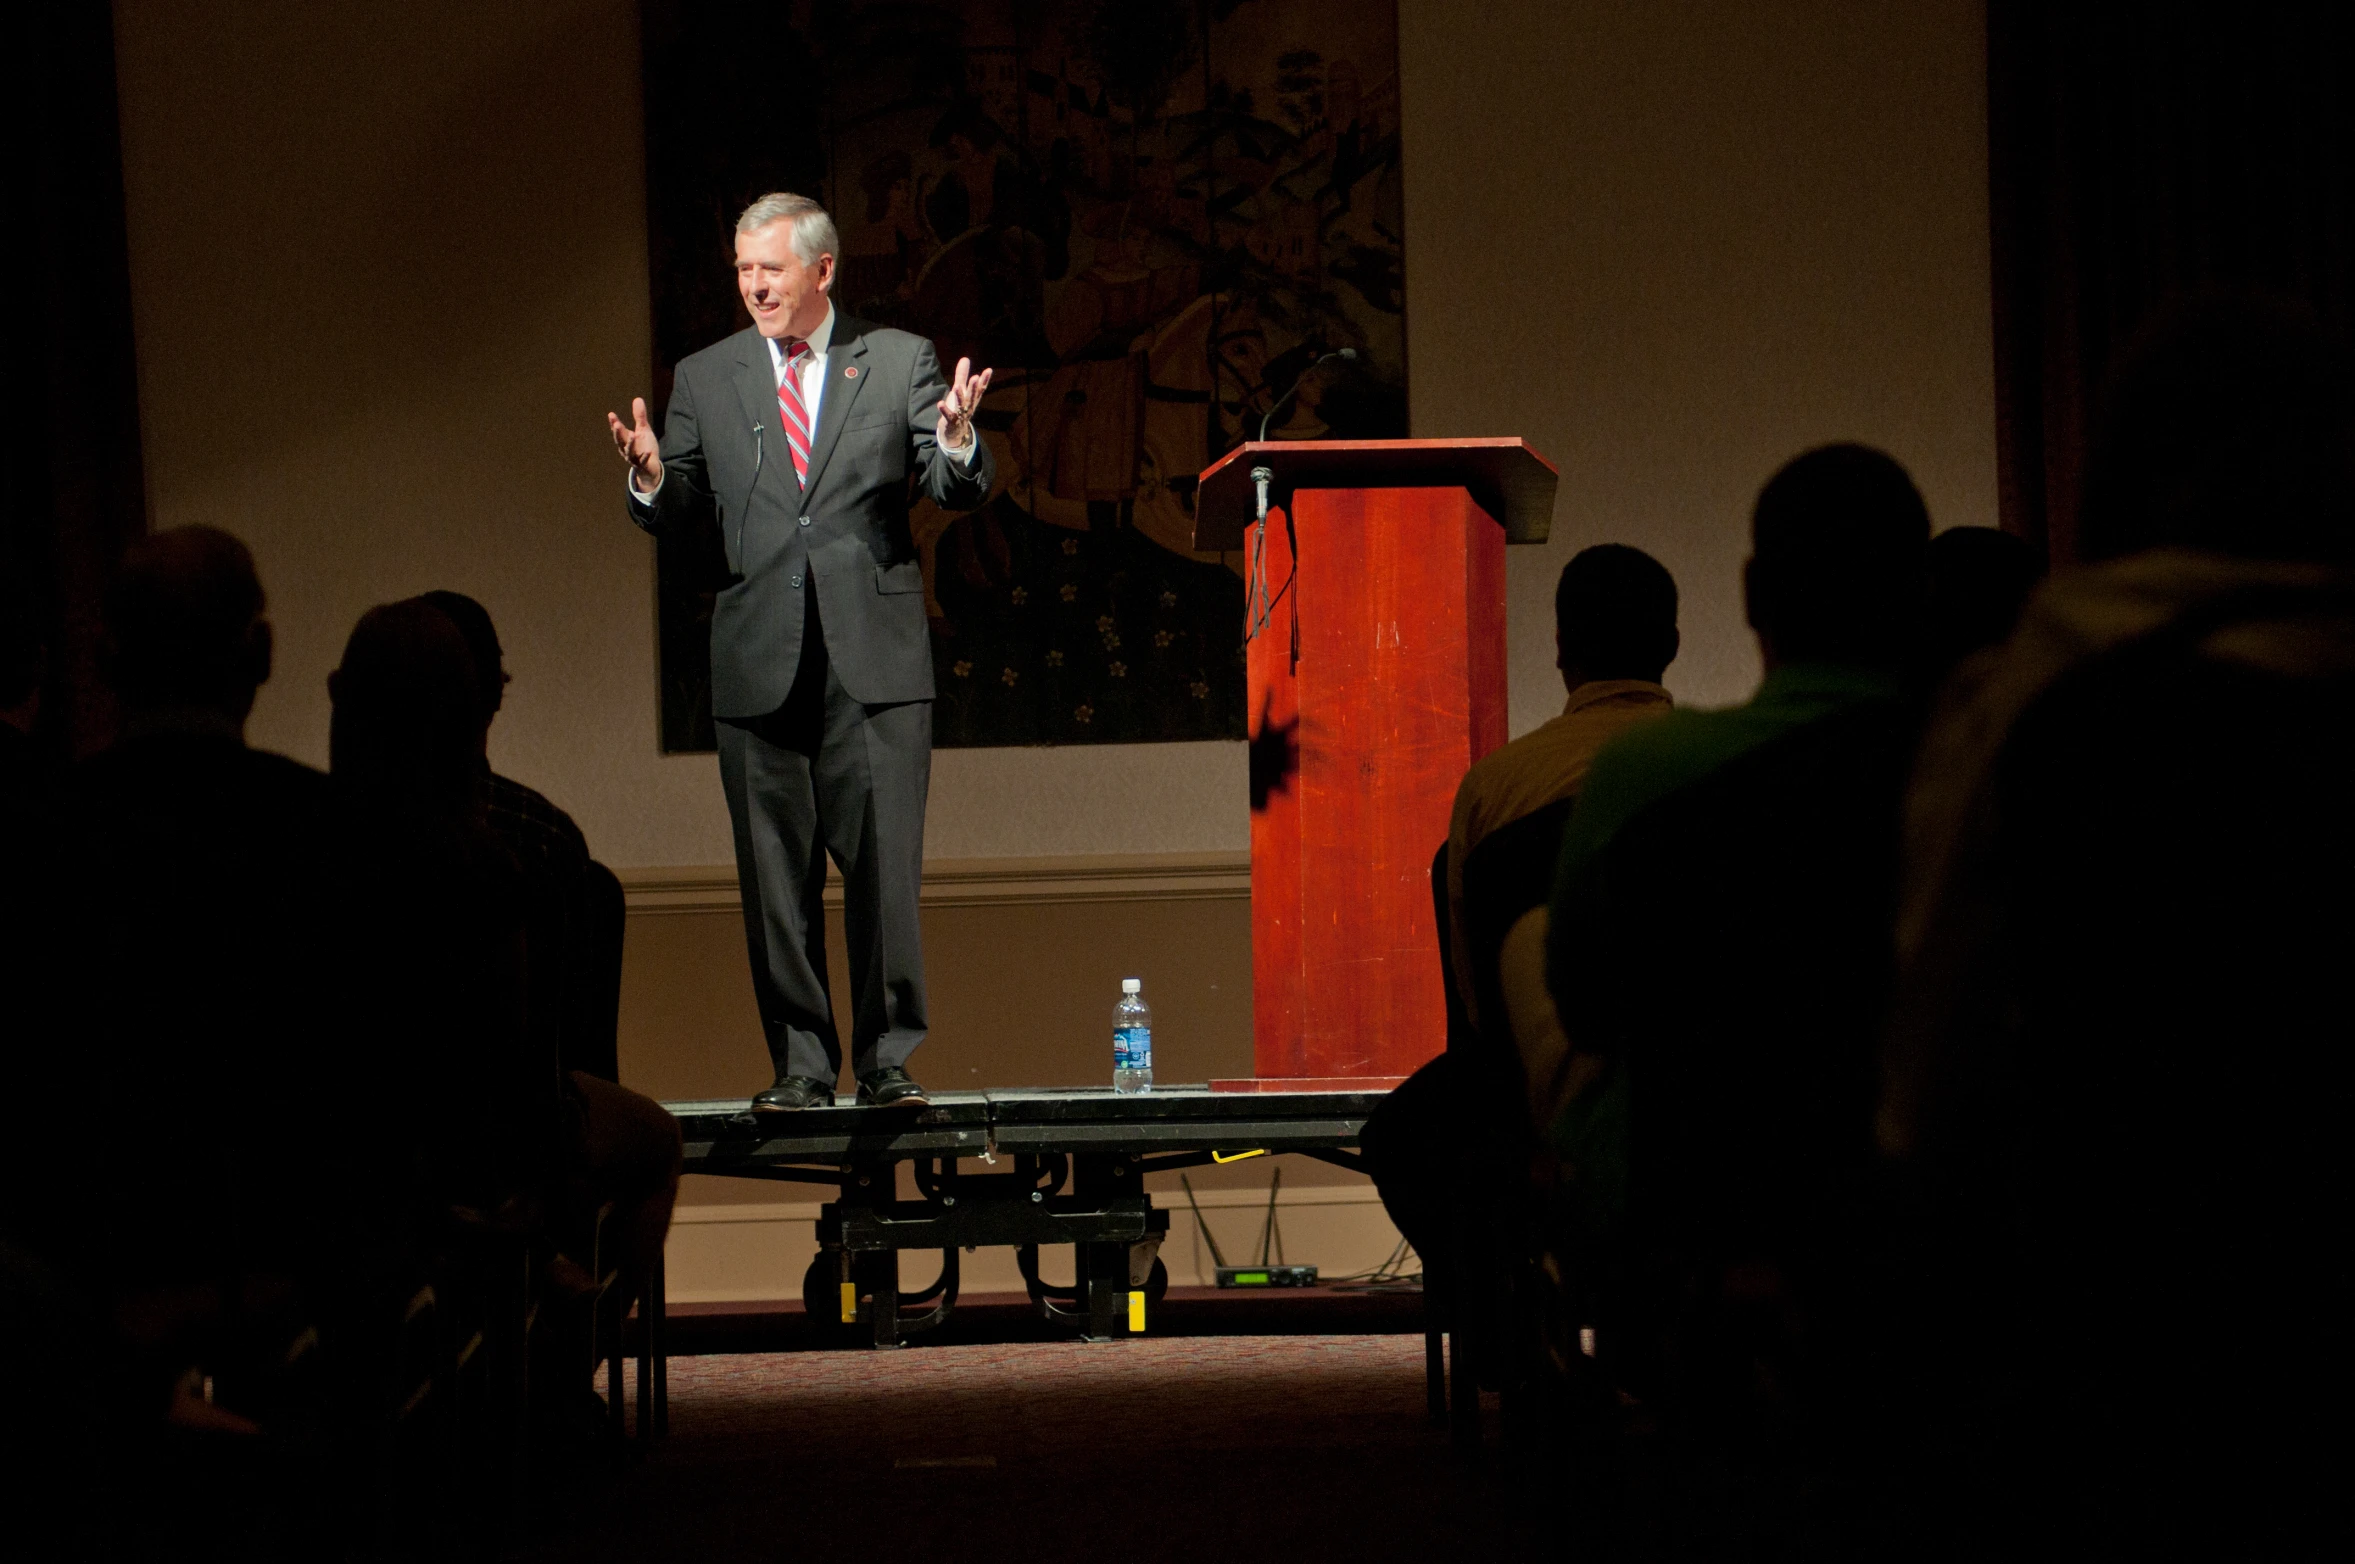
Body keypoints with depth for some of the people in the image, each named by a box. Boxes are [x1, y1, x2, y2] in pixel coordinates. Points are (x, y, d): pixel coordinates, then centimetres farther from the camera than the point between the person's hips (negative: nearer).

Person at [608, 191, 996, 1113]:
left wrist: (956, 443, -20)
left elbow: (957, 493, 1)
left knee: (884, 869, -4)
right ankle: (800, 1064, 11)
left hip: (875, 656, -2)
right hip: (759, 659, 2)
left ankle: (887, 1062, 4)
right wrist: (651, 479, -12)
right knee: (777, 879, 4)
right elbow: (680, 514, 9)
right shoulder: (704, 380, 10)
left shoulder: (900, 362, 6)